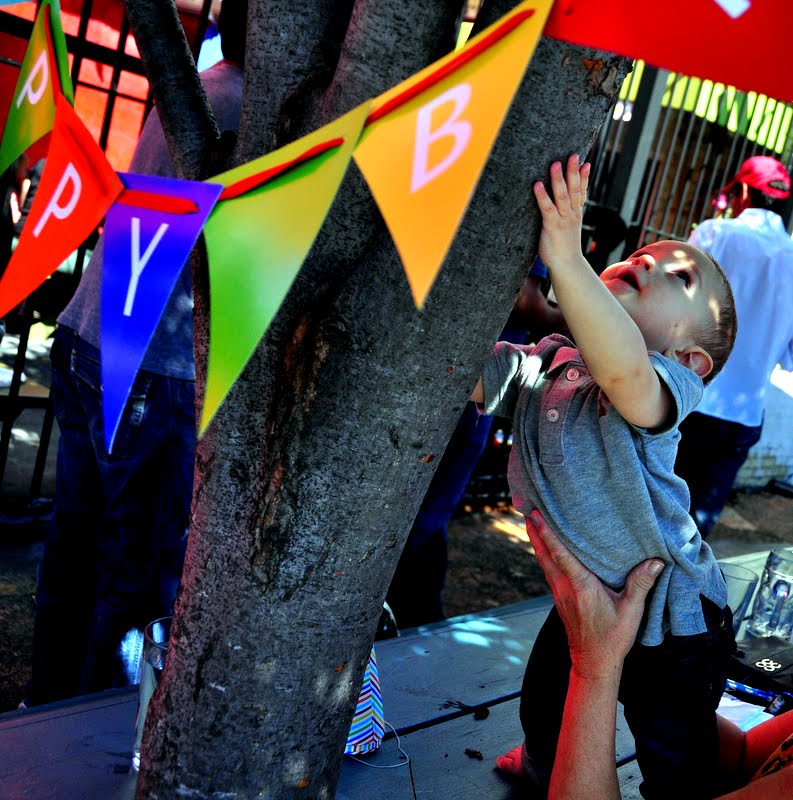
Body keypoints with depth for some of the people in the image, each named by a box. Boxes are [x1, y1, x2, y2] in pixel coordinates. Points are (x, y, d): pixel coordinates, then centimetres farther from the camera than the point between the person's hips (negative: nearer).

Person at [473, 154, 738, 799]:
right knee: (543, 715, 28)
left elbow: (624, 369, -50)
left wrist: (564, 256, -57)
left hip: (672, 625, -5)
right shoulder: (543, 364, -8)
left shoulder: (668, 386, -27)